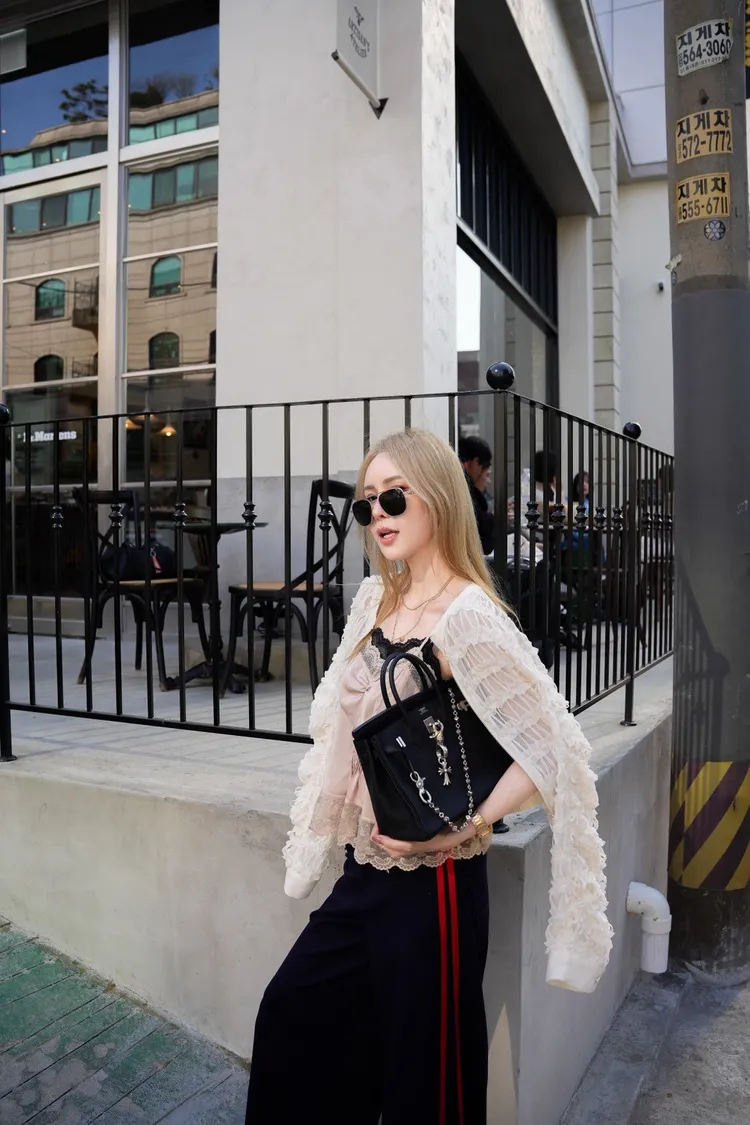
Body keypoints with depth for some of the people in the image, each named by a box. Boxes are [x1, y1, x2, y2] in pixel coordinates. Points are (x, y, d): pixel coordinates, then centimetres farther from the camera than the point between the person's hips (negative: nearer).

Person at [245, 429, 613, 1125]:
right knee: (290, 1014, 20)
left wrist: (461, 826, -20)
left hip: (432, 879, -7)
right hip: (365, 871, 8)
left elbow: (554, 752, -22)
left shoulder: (467, 616, -20)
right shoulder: (374, 600, 4)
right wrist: (353, 812, 8)